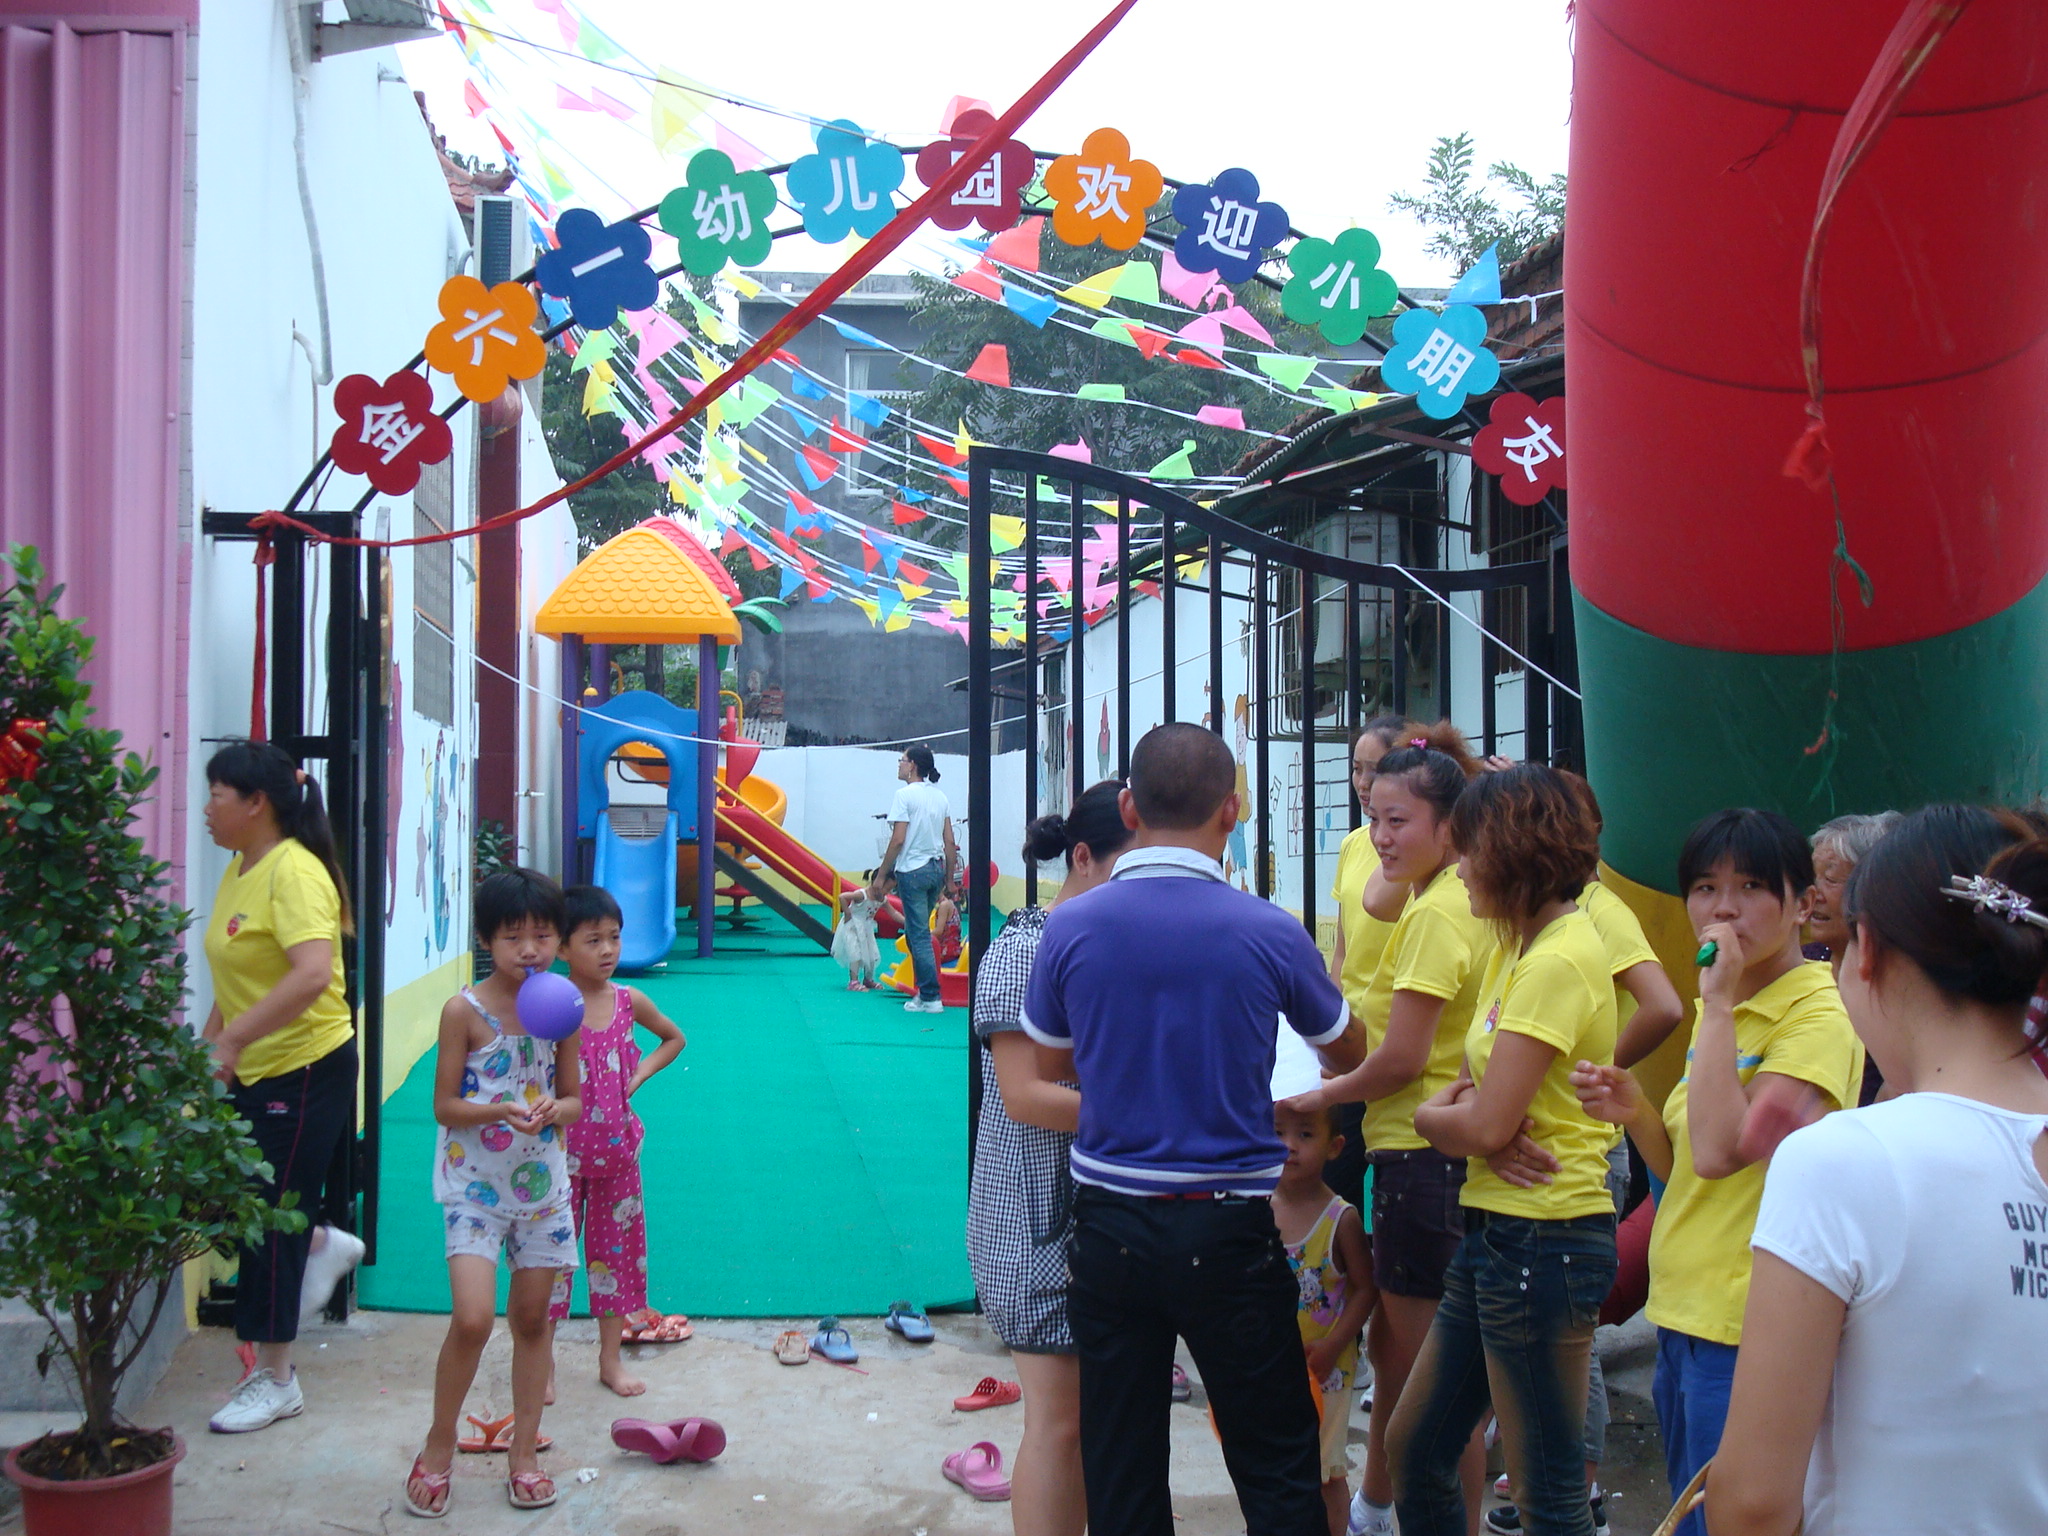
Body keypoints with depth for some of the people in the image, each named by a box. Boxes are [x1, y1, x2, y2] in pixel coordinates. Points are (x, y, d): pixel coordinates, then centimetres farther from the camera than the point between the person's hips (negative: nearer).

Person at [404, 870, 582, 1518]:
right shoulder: (465, 1011, -11)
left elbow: (573, 1097, 6)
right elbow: (444, 1105, -8)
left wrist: (554, 1111, -16)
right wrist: (498, 1111, -25)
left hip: (541, 1181, 4)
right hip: (474, 1183, -3)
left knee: (531, 1318, 11)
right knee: (472, 1318, -15)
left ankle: (524, 1451, 26)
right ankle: (439, 1443, 9)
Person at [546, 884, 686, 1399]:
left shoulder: (629, 1002, -2)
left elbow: (674, 1038, 16)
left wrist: (640, 1074, 2)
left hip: (617, 1149, 4)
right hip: (562, 1150, -4)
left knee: (617, 1247, 12)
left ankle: (611, 1358, 27)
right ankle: (542, 1361, 20)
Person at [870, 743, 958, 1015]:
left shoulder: (905, 795, -9)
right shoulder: (940, 796, 11)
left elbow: (898, 840, -14)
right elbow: (950, 842, 11)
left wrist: (881, 875, -8)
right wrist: (949, 879, 17)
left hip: (913, 870, -7)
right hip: (936, 869, 7)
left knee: (919, 935, -3)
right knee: (918, 933, 19)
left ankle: (930, 997, -3)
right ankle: (925, 990, 21)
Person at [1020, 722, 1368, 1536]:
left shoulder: (1070, 928, -7)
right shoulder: (1269, 933, -11)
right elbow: (1349, 1055, 9)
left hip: (1109, 1225, 2)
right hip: (1228, 1231, -2)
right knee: (1278, 1469, 10)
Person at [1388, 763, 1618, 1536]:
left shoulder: (1559, 961, -19)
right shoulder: (1520, 946, 12)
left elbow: (1487, 1126, -22)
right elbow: (1476, 1088, 14)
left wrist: (1433, 1115, -1)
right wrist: (1453, 1111, -9)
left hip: (1540, 1240, -10)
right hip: (1496, 1228, 10)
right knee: (1414, 1447, 18)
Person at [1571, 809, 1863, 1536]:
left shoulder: (1820, 1016, -15)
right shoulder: (1724, 1010, 12)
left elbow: (1721, 1153, -27)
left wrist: (1718, 1003, -21)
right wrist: (1635, 1111, -3)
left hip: (1748, 1334, -8)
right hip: (1683, 1314, 9)